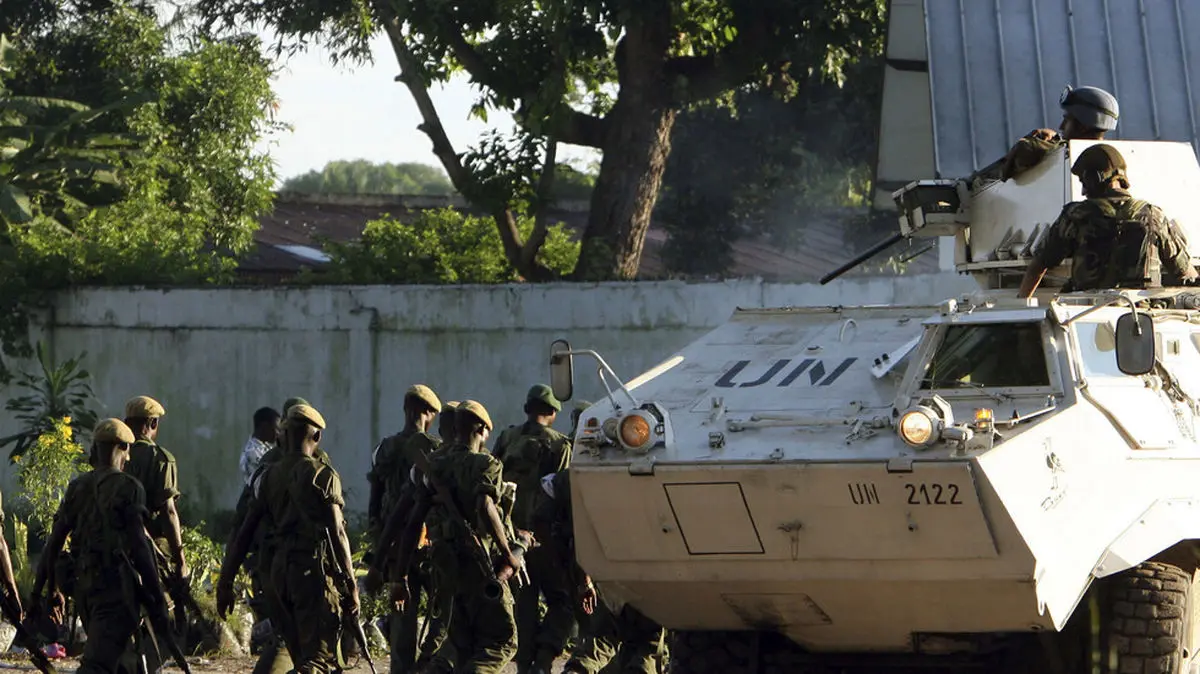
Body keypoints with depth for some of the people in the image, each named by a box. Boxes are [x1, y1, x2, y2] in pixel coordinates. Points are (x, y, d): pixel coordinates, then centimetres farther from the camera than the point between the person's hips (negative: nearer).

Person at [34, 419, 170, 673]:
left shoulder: (77, 487, 10)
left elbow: (55, 540, 11)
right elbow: (138, 546, -12)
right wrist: (157, 595, -8)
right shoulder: (128, 487, -8)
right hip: (115, 583, -7)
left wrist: (48, 586, 21)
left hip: (83, 582, 7)